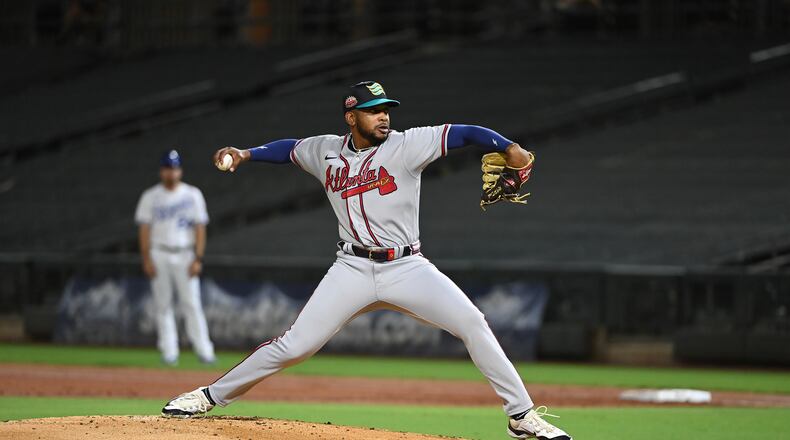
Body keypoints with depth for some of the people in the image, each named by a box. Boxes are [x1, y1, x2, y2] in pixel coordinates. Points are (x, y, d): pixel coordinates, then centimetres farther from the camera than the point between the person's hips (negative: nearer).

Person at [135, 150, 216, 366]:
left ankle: (204, 350, -9)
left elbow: (200, 227, 3)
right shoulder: (150, 197, 6)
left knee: (192, 303, -8)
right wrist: (146, 259, -5)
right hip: (159, 255, 1)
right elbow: (144, 228, 4)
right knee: (163, 305, 0)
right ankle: (169, 351, 3)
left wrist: (198, 258, -6)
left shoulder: (192, 194, 5)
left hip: (185, 255, -1)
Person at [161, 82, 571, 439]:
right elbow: (290, 148, 26)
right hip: (353, 271, 1)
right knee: (294, 345, -5)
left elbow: (464, 134, -15)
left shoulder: (406, 145, -6)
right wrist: (245, 154, 13)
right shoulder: (326, 151, 6)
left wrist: (510, 149, -29)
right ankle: (210, 396, 10)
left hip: (408, 268, -1)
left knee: (473, 324, -17)